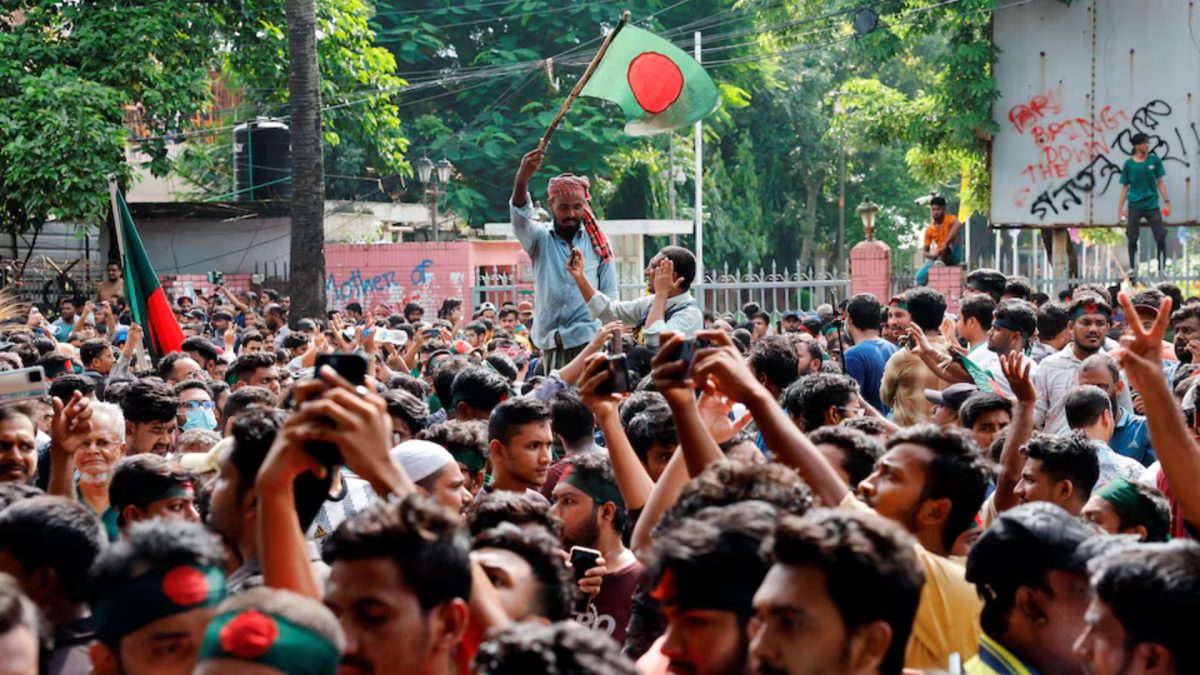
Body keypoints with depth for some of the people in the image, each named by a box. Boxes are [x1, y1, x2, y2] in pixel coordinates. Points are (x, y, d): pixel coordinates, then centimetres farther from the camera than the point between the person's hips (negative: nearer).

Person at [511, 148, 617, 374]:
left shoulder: (598, 243, 7)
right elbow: (520, 216, -16)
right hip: (553, 342, 1)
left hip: (590, 338, -1)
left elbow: (610, 296, 9)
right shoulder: (541, 239, 5)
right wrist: (522, 178, -36)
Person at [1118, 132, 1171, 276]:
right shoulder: (1128, 164, -1)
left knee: (1161, 237, -4)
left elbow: (1160, 182, 6)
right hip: (1135, 206, 0)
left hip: (1152, 205, 0)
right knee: (1132, 238, 4)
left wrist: (1166, 201, -1)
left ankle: (1162, 269, 5)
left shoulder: (1155, 161, 0)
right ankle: (1133, 269, 17)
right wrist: (1120, 209, 2)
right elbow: (1125, 188, 4)